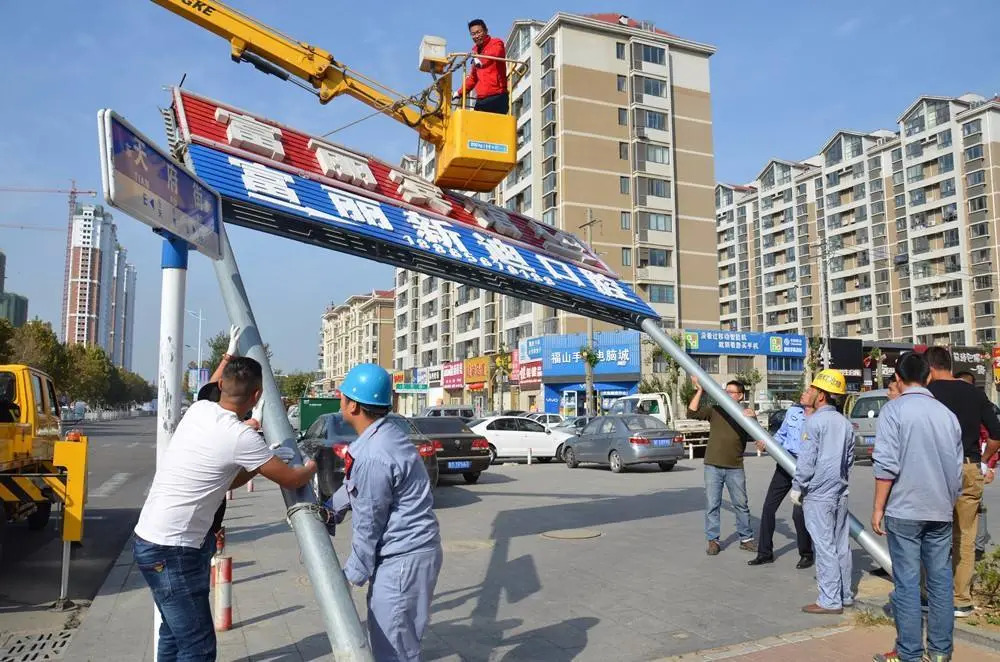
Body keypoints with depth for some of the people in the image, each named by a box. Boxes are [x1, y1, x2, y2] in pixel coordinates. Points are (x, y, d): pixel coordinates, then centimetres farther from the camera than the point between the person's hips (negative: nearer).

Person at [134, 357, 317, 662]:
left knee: (175, 634, 22)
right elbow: (291, 480, -6)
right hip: (171, 550, -9)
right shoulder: (241, 437, -20)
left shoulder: (198, 409, 3)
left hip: (151, 539, 9)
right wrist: (312, 466, 13)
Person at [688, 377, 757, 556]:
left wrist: (752, 418, -22)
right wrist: (699, 391, -12)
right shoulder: (715, 410, 3)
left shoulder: (745, 414, 6)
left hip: (735, 467, 1)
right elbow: (692, 413, -7)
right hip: (713, 466, -1)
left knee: (741, 504, 10)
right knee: (712, 505, 2)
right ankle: (713, 541, 10)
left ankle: (746, 538, 23)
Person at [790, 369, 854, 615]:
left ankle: (830, 601, 2)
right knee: (841, 545, 14)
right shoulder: (845, 423, 9)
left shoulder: (814, 421, -14)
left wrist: (797, 487, -6)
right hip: (840, 493, 8)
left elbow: (807, 461, -16)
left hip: (818, 495, -8)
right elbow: (849, 459, 16)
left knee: (824, 547, -3)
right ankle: (844, 596, 23)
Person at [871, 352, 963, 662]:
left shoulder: (894, 409, -8)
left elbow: (886, 465, -14)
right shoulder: (947, 413, 8)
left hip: (905, 509, -5)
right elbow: (957, 468, 13)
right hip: (941, 511, 5)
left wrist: (878, 508, -6)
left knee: (907, 582, -1)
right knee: (941, 579, 11)